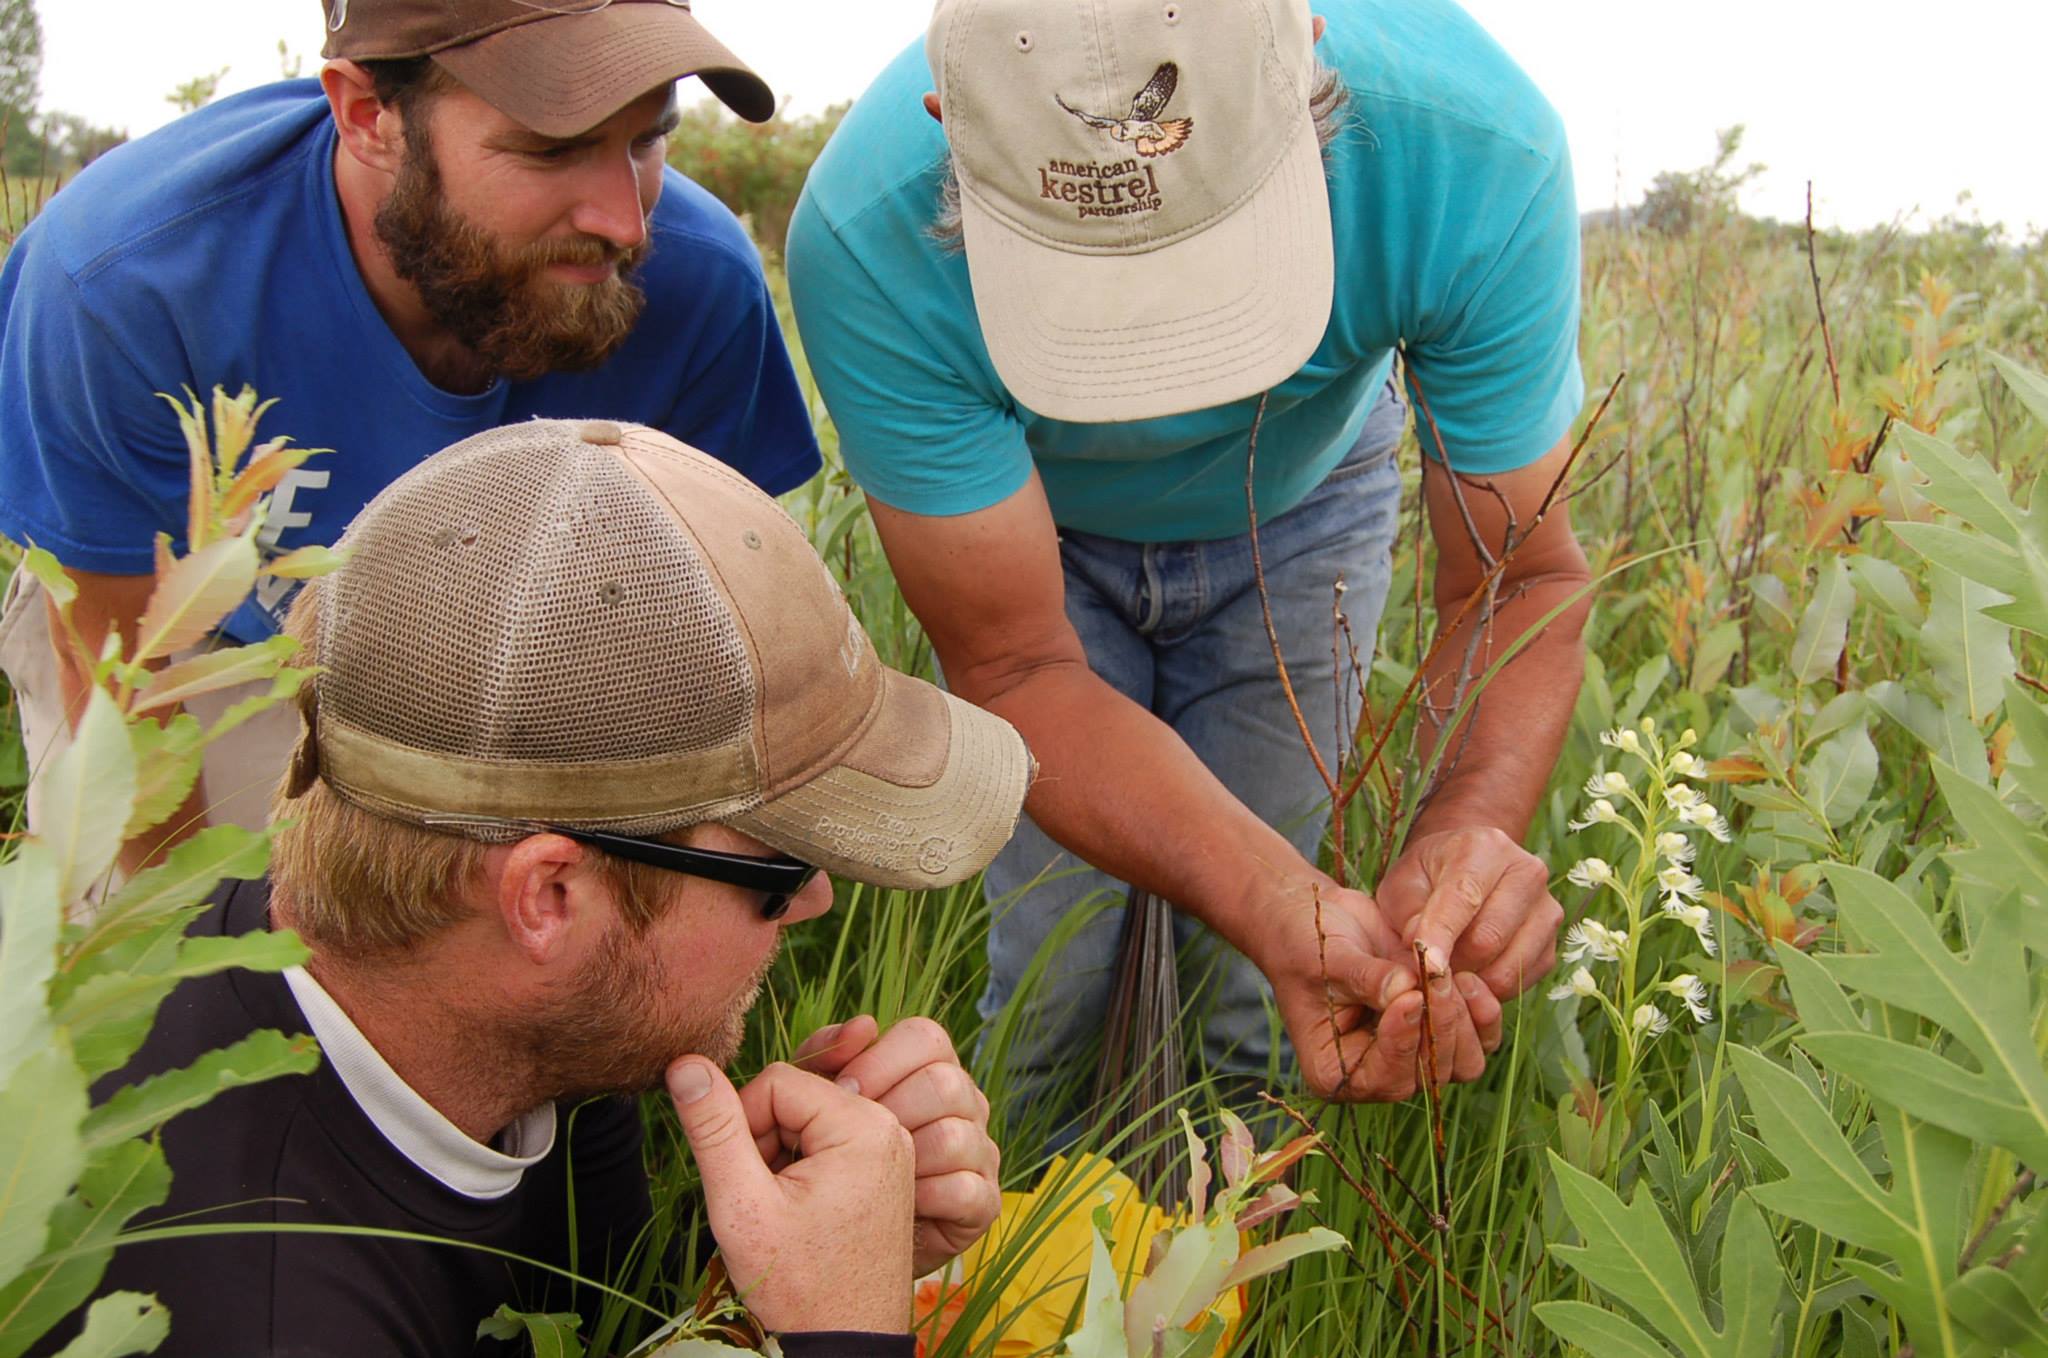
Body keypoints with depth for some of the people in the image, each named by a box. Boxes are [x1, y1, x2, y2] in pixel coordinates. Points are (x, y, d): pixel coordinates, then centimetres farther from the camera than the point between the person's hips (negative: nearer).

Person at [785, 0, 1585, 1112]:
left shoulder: (1471, 150, -36)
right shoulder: (870, 238, -38)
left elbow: (1521, 577, -26)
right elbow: (1015, 669, -33)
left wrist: (1469, 824, -47)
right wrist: (1289, 909, -48)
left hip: (1298, 510, 1)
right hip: (1024, 527, 0)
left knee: (1252, 1012, 1)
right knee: (1050, 991, -4)